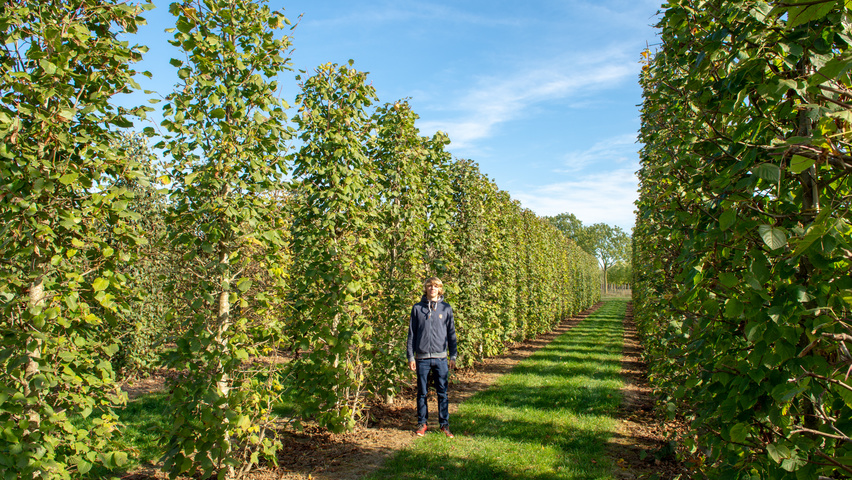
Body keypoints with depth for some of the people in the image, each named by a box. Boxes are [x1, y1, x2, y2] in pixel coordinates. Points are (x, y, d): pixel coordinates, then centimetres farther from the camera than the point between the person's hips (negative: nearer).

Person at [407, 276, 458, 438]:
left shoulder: (446, 308, 6)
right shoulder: (417, 308, 5)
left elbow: (451, 333, 9)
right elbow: (411, 333, 6)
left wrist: (453, 356, 4)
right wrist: (410, 356, 1)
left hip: (441, 357, 0)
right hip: (422, 357, 0)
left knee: (442, 392, 5)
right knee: (422, 393, 8)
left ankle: (444, 424, 16)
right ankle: (422, 423, 21)